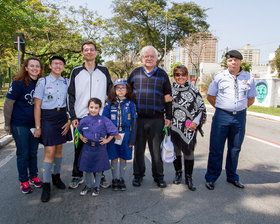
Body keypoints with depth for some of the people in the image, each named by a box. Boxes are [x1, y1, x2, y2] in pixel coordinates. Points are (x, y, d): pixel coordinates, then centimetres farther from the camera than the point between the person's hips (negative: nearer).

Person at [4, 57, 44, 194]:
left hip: (35, 124, 4)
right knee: (23, 153, 5)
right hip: (20, 124, -4)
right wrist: (7, 124, -5)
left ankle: (33, 177, 30)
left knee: (33, 151, 14)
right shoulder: (18, 83, -12)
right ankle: (23, 181, 20)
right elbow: (8, 104, -8)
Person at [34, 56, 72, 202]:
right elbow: (37, 105, -3)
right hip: (47, 117, -4)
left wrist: (69, 121, 1)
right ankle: (46, 185, 2)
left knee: (59, 148, 12)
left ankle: (56, 176, 29)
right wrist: (38, 127, -7)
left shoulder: (67, 82, 8)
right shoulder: (43, 81, -2)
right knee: (49, 151, -7)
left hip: (62, 116, 4)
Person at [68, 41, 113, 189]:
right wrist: (73, 117, -3)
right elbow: (71, 95, 5)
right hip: (80, 117, 0)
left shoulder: (104, 71, 8)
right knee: (79, 148, 7)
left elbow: (110, 92, 12)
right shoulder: (76, 72, 6)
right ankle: (77, 176, 22)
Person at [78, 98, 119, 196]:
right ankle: (88, 186, 32)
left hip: (99, 148, -2)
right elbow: (79, 131, 19)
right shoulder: (84, 121, 0)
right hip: (87, 148, 2)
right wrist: (82, 138, 4)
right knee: (87, 168, 13)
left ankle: (96, 186, 29)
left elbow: (113, 131, -1)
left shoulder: (104, 120, -9)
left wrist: (107, 140, -5)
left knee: (98, 169, 10)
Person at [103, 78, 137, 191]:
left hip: (125, 134, 0)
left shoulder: (130, 104, 2)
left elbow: (134, 122, 2)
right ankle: (115, 179, 22)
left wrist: (132, 139, -3)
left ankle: (122, 179, 24)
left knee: (123, 158, 8)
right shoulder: (110, 103, 3)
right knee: (114, 158, 7)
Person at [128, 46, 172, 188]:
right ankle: (138, 175, 25)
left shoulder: (162, 75, 8)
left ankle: (158, 176, 22)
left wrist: (168, 116, 3)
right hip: (138, 118, 1)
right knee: (138, 148, 9)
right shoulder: (135, 73, 9)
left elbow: (168, 96, 8)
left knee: (157, 149, 6)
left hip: (157, 119, 0)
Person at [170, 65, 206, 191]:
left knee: (189, 151, -1)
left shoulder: (193, 90, 1)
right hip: (174, 127, 2)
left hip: (190, 128, -1)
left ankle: (189, 178, 15)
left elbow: (202, 108, 4)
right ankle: (178, 173, 33)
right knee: (176, 151, 12)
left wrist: (196, 122, -7)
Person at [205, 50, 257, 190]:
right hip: (221, 116, -2)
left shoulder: (248, 78, 6)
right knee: (216, 148, 0)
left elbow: (251, 99, 16)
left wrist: (240, 109, 9)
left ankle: (232, 177, 27)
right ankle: (211, 178, 12)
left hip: (240, 117, 2)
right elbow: (210, 97, 11)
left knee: (235, 149, 12)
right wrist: (221, 109, 8)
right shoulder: (219, 77, 3)